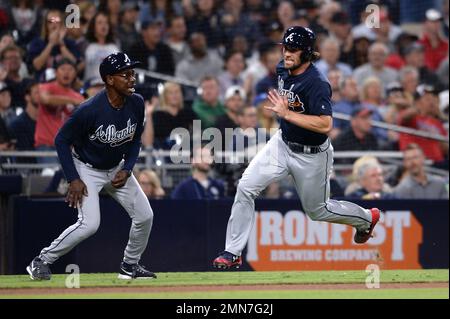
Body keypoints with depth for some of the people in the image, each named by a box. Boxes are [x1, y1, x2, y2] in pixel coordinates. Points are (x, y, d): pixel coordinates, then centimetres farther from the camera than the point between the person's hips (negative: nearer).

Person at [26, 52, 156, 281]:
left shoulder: (136, 104, -13)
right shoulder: (90, 110, -31)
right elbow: (62, 140, -19)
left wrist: (127, 169, -9)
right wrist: (73, 179, -21)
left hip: (117, 169, 6)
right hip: (87, 169, -6)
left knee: (144, 216, 1)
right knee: (90, 224, -21)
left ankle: (130, 266, 23)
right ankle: (41, 261, -6)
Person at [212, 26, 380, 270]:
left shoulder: (316, 84, -29)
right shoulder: (283, 69, -4)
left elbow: (326, 125, -38)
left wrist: (287, 114, -38)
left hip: (311, 156, -6)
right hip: (283, 144, 6)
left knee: (318, 210, 14)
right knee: (246, 187, -12)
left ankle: (367, 218, 43)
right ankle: (232, 253, -7)